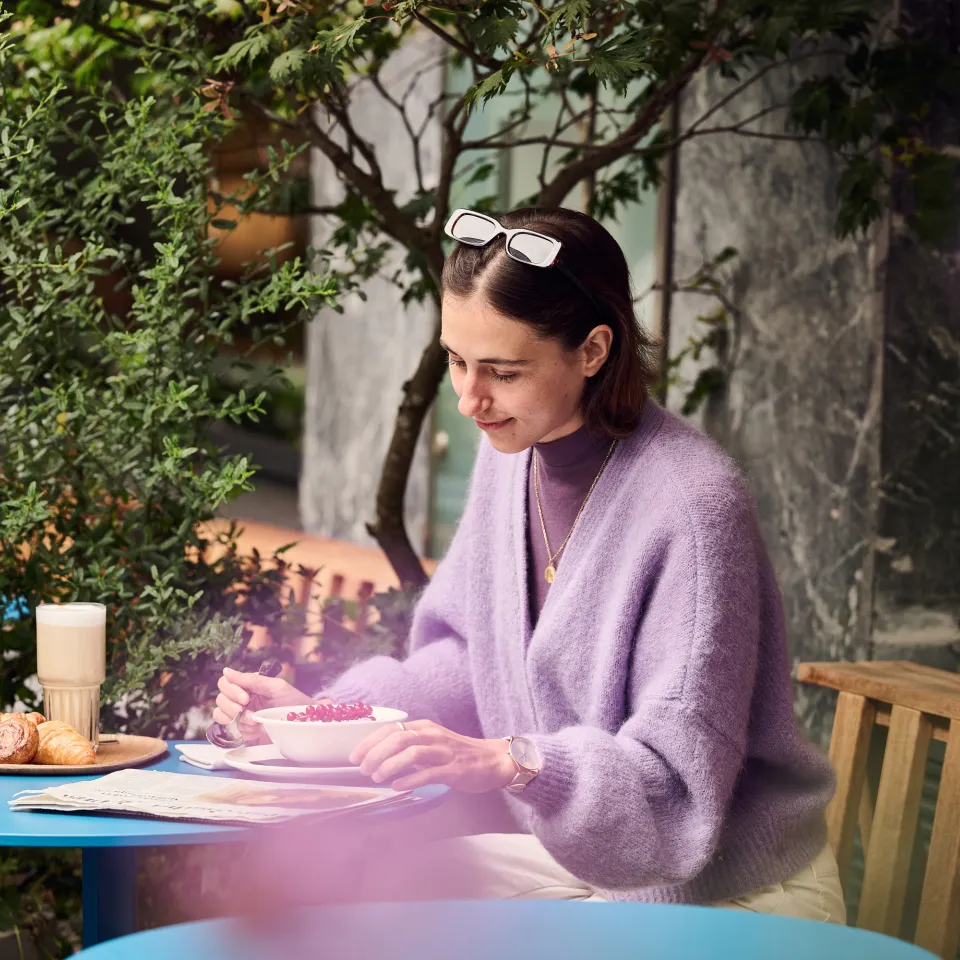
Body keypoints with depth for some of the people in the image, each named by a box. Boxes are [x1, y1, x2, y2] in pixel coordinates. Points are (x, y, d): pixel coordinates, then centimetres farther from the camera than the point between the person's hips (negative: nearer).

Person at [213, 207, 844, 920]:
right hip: (583, 857, 7)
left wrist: (510, 761, -40)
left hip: (732, 894, -7)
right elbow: (472, 659, 8)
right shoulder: (513, 453, 0)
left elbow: (679, 772, -27)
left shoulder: (693, 505, -26)